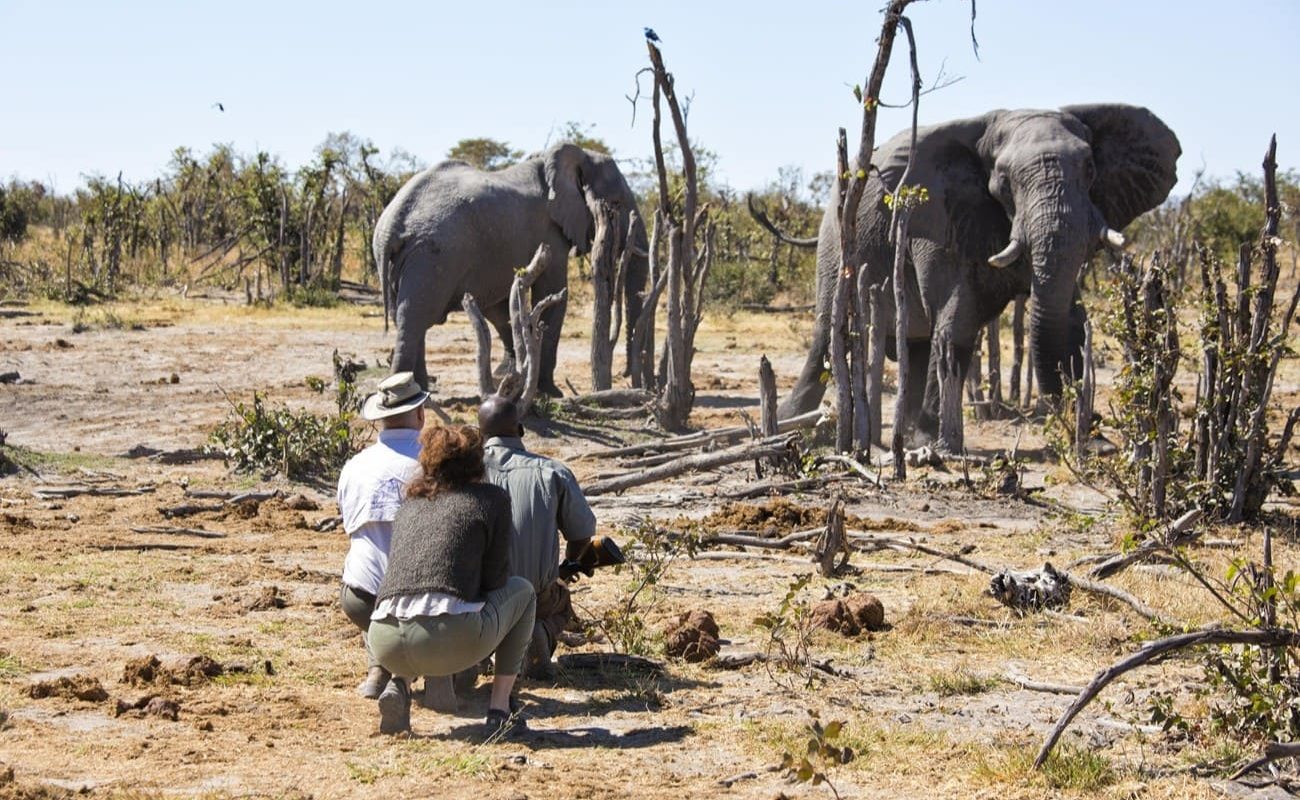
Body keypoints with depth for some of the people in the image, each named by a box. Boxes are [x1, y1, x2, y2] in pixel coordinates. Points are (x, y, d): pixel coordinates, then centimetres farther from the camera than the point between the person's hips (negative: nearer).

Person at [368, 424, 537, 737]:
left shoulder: (409, 504, 26)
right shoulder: (492, 498, 13)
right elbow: (495, 578, 10)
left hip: (386, 645, 4)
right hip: (450, 641, -4)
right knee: (522, 591, 25)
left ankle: (399, 684, 11)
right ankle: (500, 708, 16)